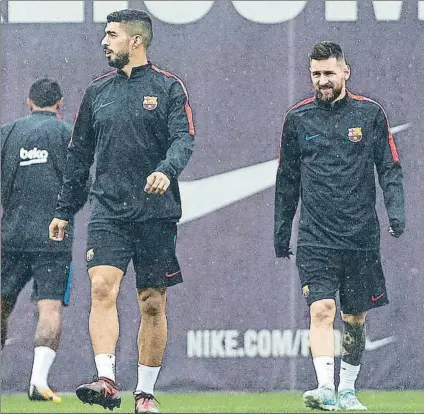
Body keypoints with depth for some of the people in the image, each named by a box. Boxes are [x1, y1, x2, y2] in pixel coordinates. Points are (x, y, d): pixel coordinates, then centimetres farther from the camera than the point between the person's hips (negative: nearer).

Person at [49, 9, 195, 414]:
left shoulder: (168, 88, 2)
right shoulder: (97, 91, 13)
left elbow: (184, 139, -10)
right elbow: (79, 153, 18)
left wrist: (166, 170, -31)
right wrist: (63, 210, 16)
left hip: (155, 211, -2)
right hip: (107, 210, 2)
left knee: (153, 304, 3)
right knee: (102, 287, -18)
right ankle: (106, 381, -25)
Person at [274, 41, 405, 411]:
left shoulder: (370, 113, 3)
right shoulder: (298, 118, 6)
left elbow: (390, 168, 5)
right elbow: (287, 179, 14)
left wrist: (396, 210, -10)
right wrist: (281, 231, 15)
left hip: (361, 236, 1)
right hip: (315, 238, -1)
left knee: (355, 318, 8)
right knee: (321, 309, -16)